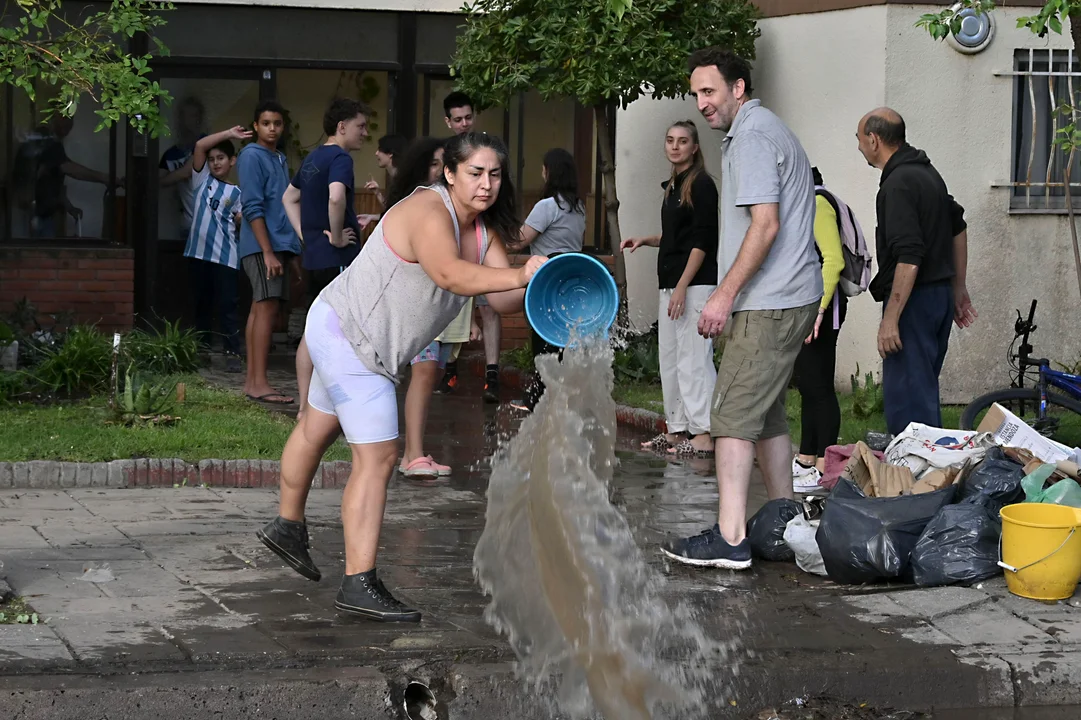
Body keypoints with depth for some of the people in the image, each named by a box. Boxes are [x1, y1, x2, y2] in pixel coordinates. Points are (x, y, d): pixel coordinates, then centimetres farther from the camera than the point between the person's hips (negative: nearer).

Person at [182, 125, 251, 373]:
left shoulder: (236, 193, 9)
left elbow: (241, 219, 1)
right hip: (199, 251, 2)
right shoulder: (202, 179, 11)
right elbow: (200, 146, 0)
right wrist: (229, 134, -6)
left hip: (225, 256, -2)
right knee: (201, 304, 9)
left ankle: (233, 353, -5)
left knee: (227, 305, -5)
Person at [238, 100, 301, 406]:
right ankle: (259, 383, -16)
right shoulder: (252, 157, -8)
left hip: (278, 244, 9)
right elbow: (253, 207, -15)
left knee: (260, 309, 8)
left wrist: (289, 250, 17)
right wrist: (268, 252, -20)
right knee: (266, 307, -13)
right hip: (262, 246, -9)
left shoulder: (280, 159, 19)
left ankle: (252, 381, 9)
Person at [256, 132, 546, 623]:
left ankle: (287, 526, 51)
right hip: (345, 335, -10)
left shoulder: (485, 229, 2)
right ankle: (358, 586, -12)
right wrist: (519, 275, -56)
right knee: (378, 457, -14)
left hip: (347, 337, 10)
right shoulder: (427, 213, -27)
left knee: (317, 429, 30)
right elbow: (449, 274, -46)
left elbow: (503, 299, -8)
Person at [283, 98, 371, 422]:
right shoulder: (340, 158, -13)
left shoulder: (313, 158, 16)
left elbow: (289, 197, 27)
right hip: (338, 259, -9)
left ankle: (305, 407, 15)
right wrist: (337, 236, -19)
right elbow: (336, 198, -32)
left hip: (313, 256, 9)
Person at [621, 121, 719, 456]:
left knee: (694, 359, -12)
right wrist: (645, 240, 10)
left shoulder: (702, 184, -9)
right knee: (669, 358, 11)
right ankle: (678, 429, 17)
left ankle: (704, 434, -12)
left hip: (696, 284, -10)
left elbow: (702, 240, -15)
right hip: (671, 284, 10)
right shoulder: (672, 186, 17)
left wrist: (682, 287, -19)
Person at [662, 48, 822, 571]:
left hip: (768, 305, -11)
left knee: (732, 415, -12)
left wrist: (725, 294, -19)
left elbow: (765, 225, -21)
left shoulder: (751, 137, -12)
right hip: (792, 298, 11)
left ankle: (730, 538, -16)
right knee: (765, 412, 16)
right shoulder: (769, 129, 21)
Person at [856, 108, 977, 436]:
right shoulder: (927, 171, 14)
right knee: (923, 391, 17)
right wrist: (959, 288, 30)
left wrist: (891, 318, -23)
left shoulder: (898, 185, -18)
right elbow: (958, 227, 24)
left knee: (906, 397, -9)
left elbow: (909, 258, -25)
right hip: (940, 295, 10)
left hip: (915, 300, -10)